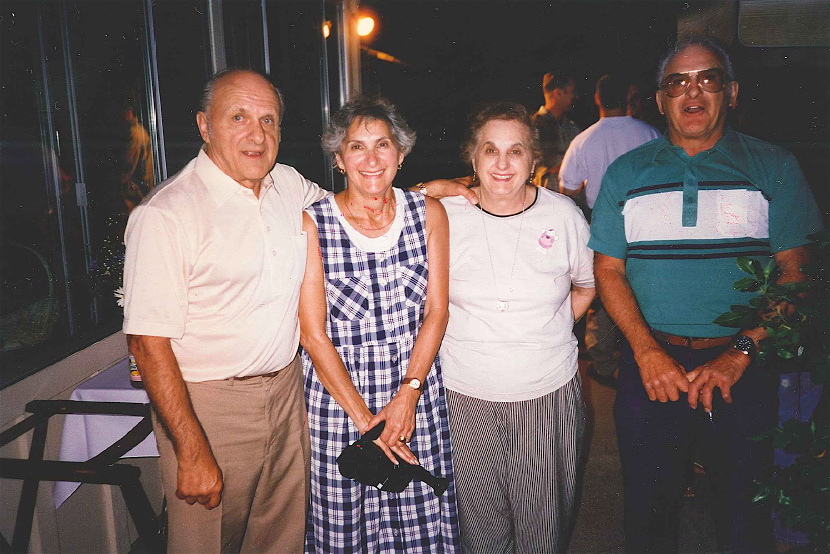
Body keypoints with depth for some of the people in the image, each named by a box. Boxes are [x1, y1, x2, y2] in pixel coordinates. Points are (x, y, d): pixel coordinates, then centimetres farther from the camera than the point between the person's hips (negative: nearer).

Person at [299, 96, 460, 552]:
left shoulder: (429, 213, 0)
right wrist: (363, 417, -11)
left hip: (416, 392, 2)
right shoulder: (312, 224, -9)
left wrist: (408, 393, -11)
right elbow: (313, 334, -9)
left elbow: (436, 312, 0)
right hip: (336, 393, -2)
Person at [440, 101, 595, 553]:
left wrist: (543, 334, 5)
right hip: (465, 392, 0)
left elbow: (587, 286, 14)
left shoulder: (563, 215, -2)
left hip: (548, 391, 1)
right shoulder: (445, 216, -5)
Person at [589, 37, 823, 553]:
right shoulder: (626, 173, 5)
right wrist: (647, 352, -11)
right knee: (649, 509, 15)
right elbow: (609, 269, 1)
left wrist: (739, 355, -14)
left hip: (744, 370, 0)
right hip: (651, 363, 1)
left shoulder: (775, 167, 2)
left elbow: (795, 271, -2)